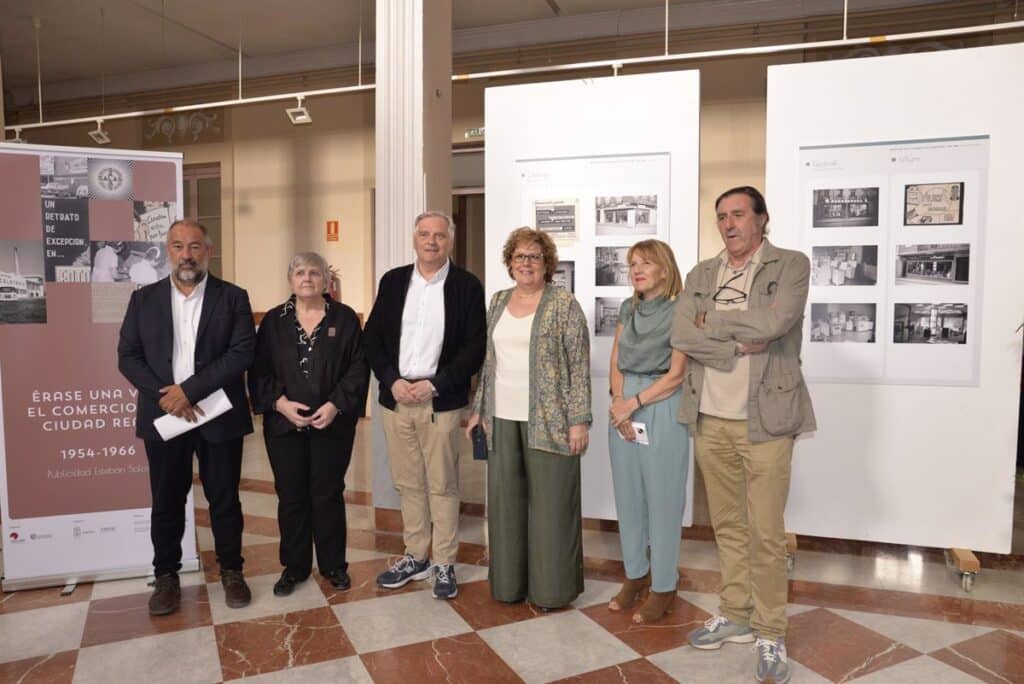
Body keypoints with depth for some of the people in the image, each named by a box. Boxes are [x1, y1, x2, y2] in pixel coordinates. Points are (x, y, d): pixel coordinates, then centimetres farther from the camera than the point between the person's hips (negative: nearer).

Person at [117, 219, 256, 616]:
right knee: (166, 502, 11)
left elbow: (242, 353, -11)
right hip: (163, 417, 2)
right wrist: (164, 395, -13)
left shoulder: (233, 298, 0)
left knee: (225, 499, 8)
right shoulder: (144, 299, 6)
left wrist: (188, 389, -17)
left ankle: (231, 571, 25)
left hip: (218, 416, -1)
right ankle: (166, 576, 28)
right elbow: (128, 356, 3)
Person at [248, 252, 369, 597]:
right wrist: (279, 402, -12)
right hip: (284, 423, 2)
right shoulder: (274, 320, 6)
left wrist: (336, 405, -14)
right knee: (291, 496, 9)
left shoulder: (345, 318, 1)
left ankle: (333, 565, 22)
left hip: (332, 423, -1)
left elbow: (358, 368, -3)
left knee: (328, 495, 7)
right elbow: (259, 370, 3)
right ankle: (294, 566, 24)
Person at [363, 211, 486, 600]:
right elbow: (372, 337, 7)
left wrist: (434, 385, -14)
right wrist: (393, 381, -7)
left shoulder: (466, 286, -2)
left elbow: (474, 348, -6)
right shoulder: (393, 281, 8)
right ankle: (415, 558, 29)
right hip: (396, 397, 4)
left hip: (441, 402, -3)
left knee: (442, 486, 5)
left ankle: (444, 564, 19)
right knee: (407, 484, 14)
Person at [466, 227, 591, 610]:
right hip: (502, 419, 6)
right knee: (505, 499, 11)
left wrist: (579, 420, -13)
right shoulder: (498, 302, 12)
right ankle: (510, 582, 25)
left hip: (548, 420, -5)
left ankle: (551, 588, 17)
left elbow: (579, 366, -8)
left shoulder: (564, 304, -5)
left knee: (551, 500, 3)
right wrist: (479, 410, 13)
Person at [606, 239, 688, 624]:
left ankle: (664, 586, 16)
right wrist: (618, 404, -7)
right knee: (627, 496, 11)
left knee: (662, 499, 2)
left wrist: (633, 403, -12)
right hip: (623, 409, 6)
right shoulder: (628, 309, 12)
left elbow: (676, 375, -11)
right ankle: (635, 574, 27)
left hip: (662, 409, -6)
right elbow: (616, 363, 9)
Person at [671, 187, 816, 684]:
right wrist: (738, 347, -14)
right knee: (727, 525, 15)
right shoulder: (701, 274, 11)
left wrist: (711, 320, -8)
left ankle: (770, 635, 19)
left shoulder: (791, 265, -1)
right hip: (710, 420, 4)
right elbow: (680, 335, -4)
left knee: (765, 533, 2)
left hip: (764, 420, -4)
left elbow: (774, 321, -20)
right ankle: (735, 616, 31)